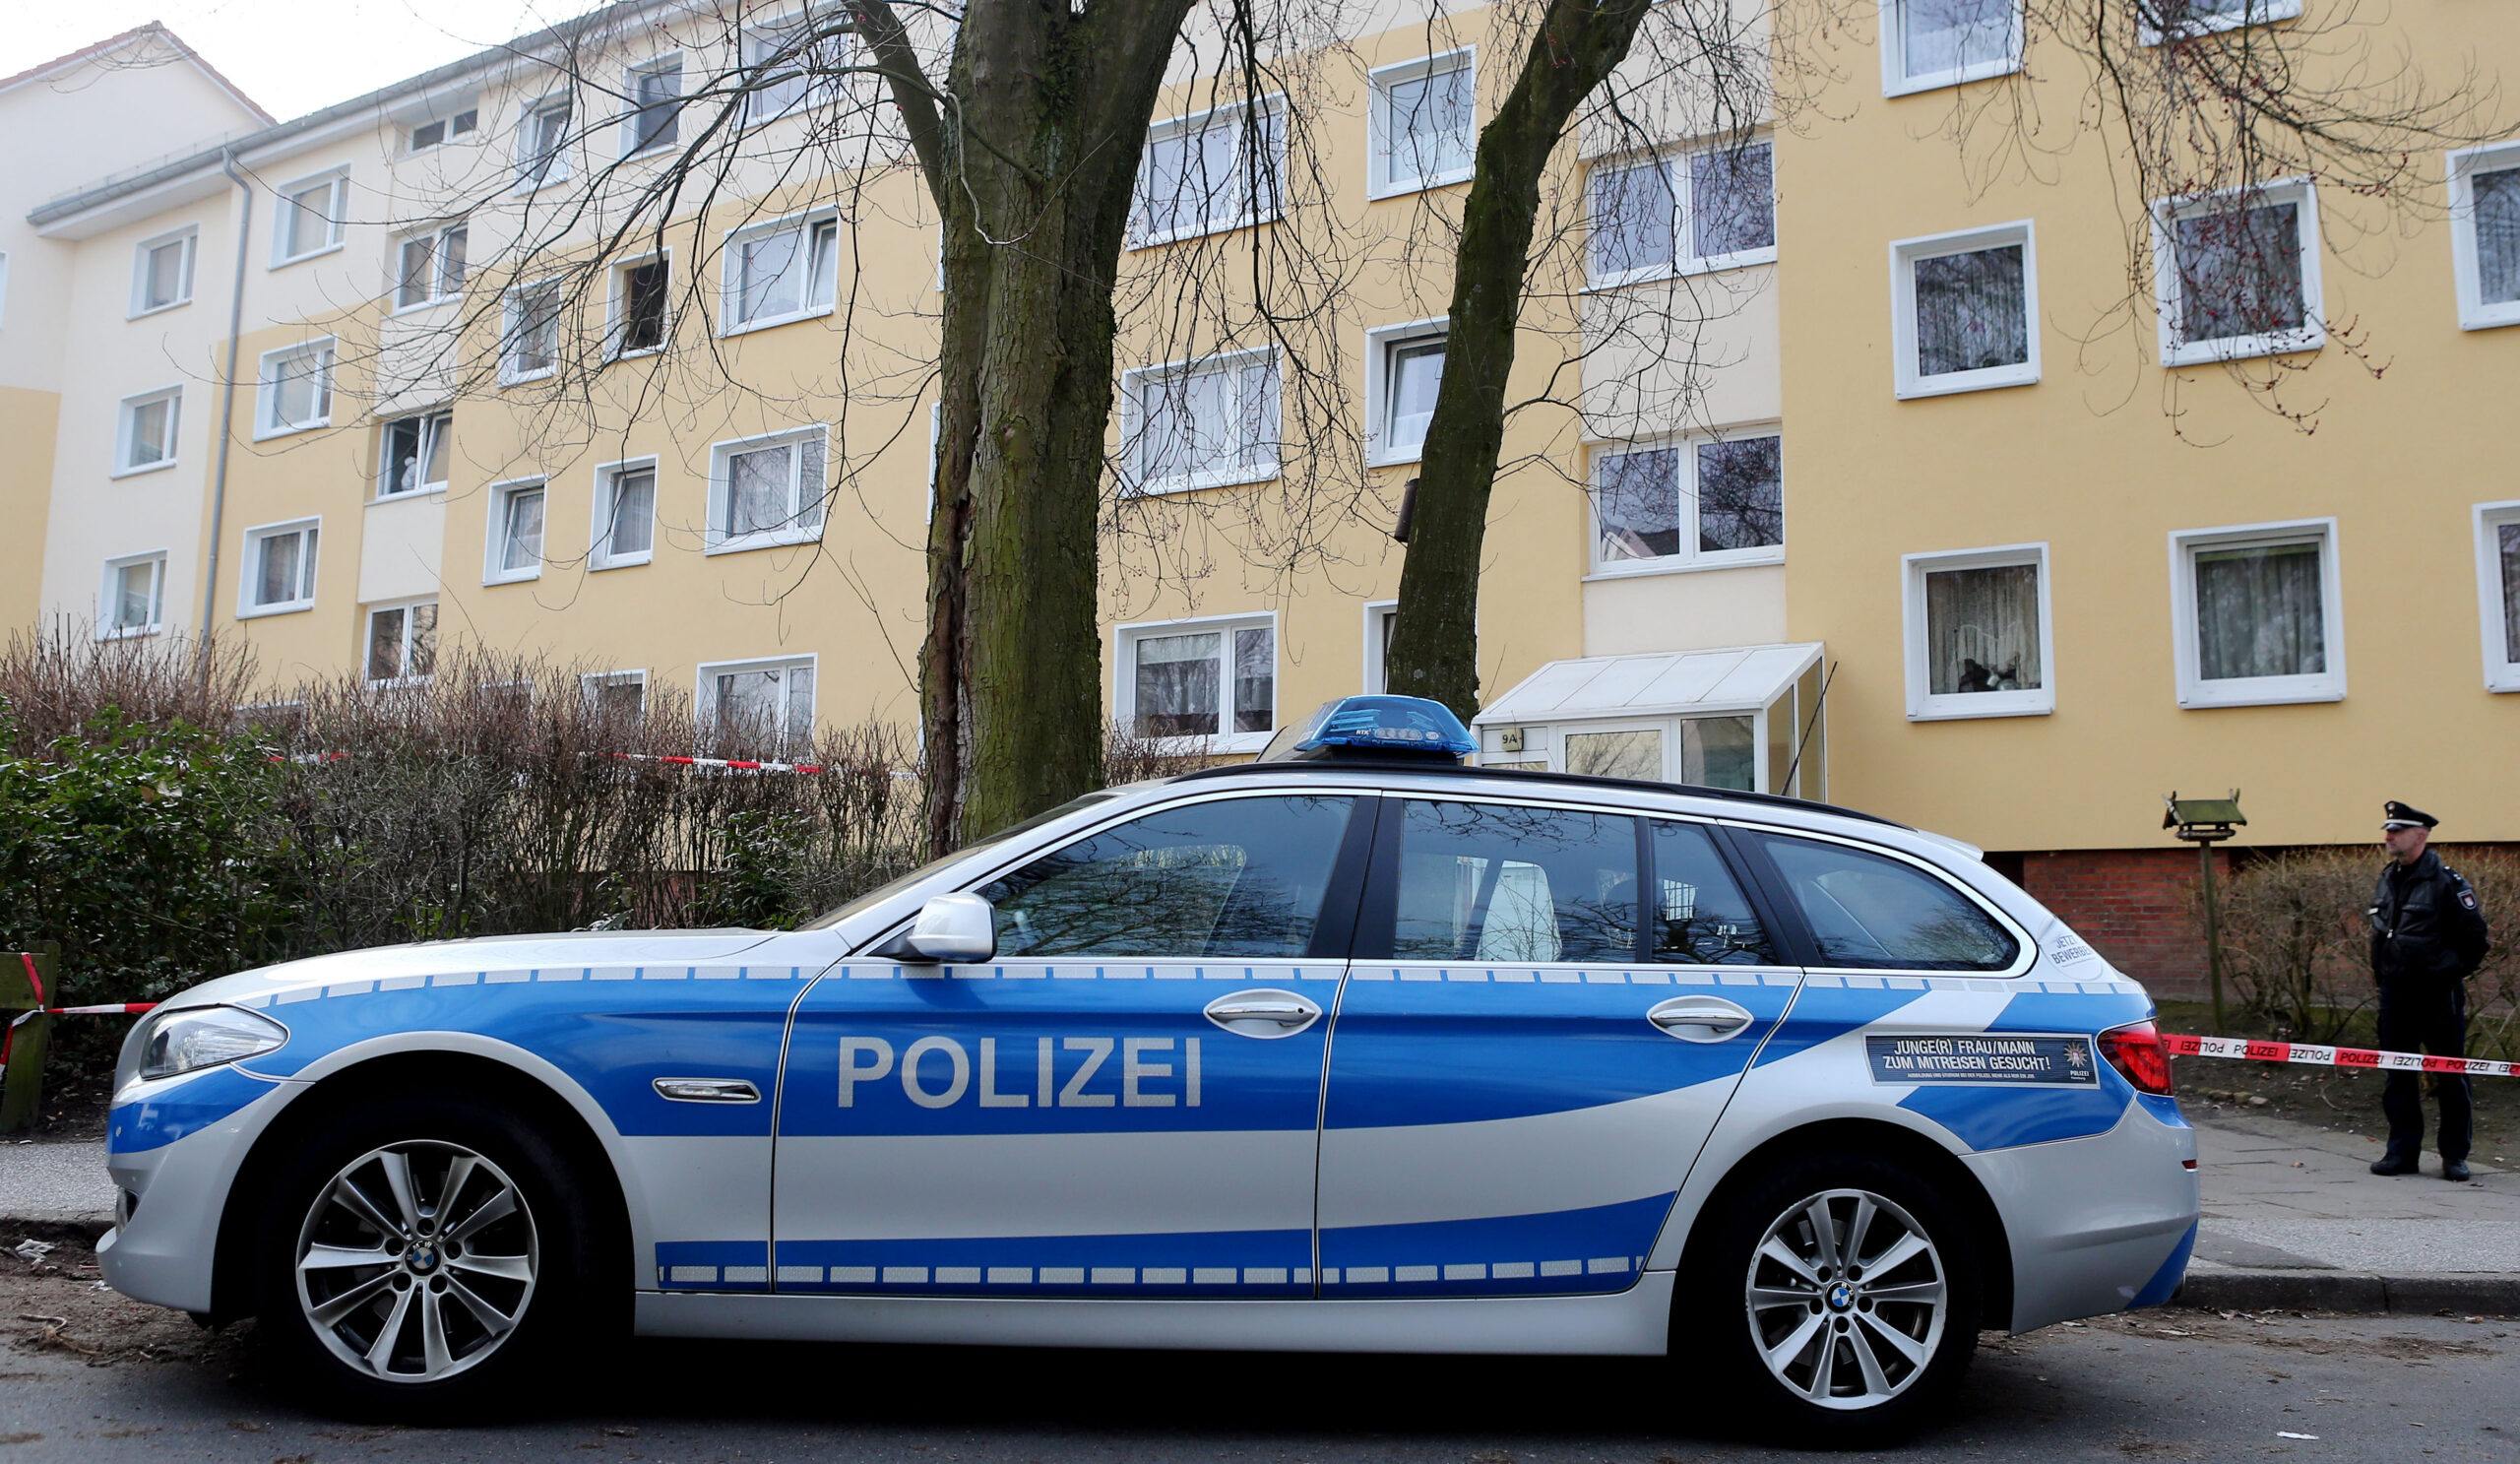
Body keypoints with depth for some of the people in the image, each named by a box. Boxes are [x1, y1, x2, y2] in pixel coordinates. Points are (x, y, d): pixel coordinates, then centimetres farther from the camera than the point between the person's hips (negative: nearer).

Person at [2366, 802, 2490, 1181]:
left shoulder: (2447, 881, -12)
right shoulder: (2388, 878, 9)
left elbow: (2475, 935, -8)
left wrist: (2452, 972, -1)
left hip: (2438, 994, -6)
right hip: (2395, 993, 6)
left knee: (2450, 1077, 3)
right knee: (2397, 1077, 8)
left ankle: (2455, 1156, 14)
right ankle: (2402, 1151, 15)